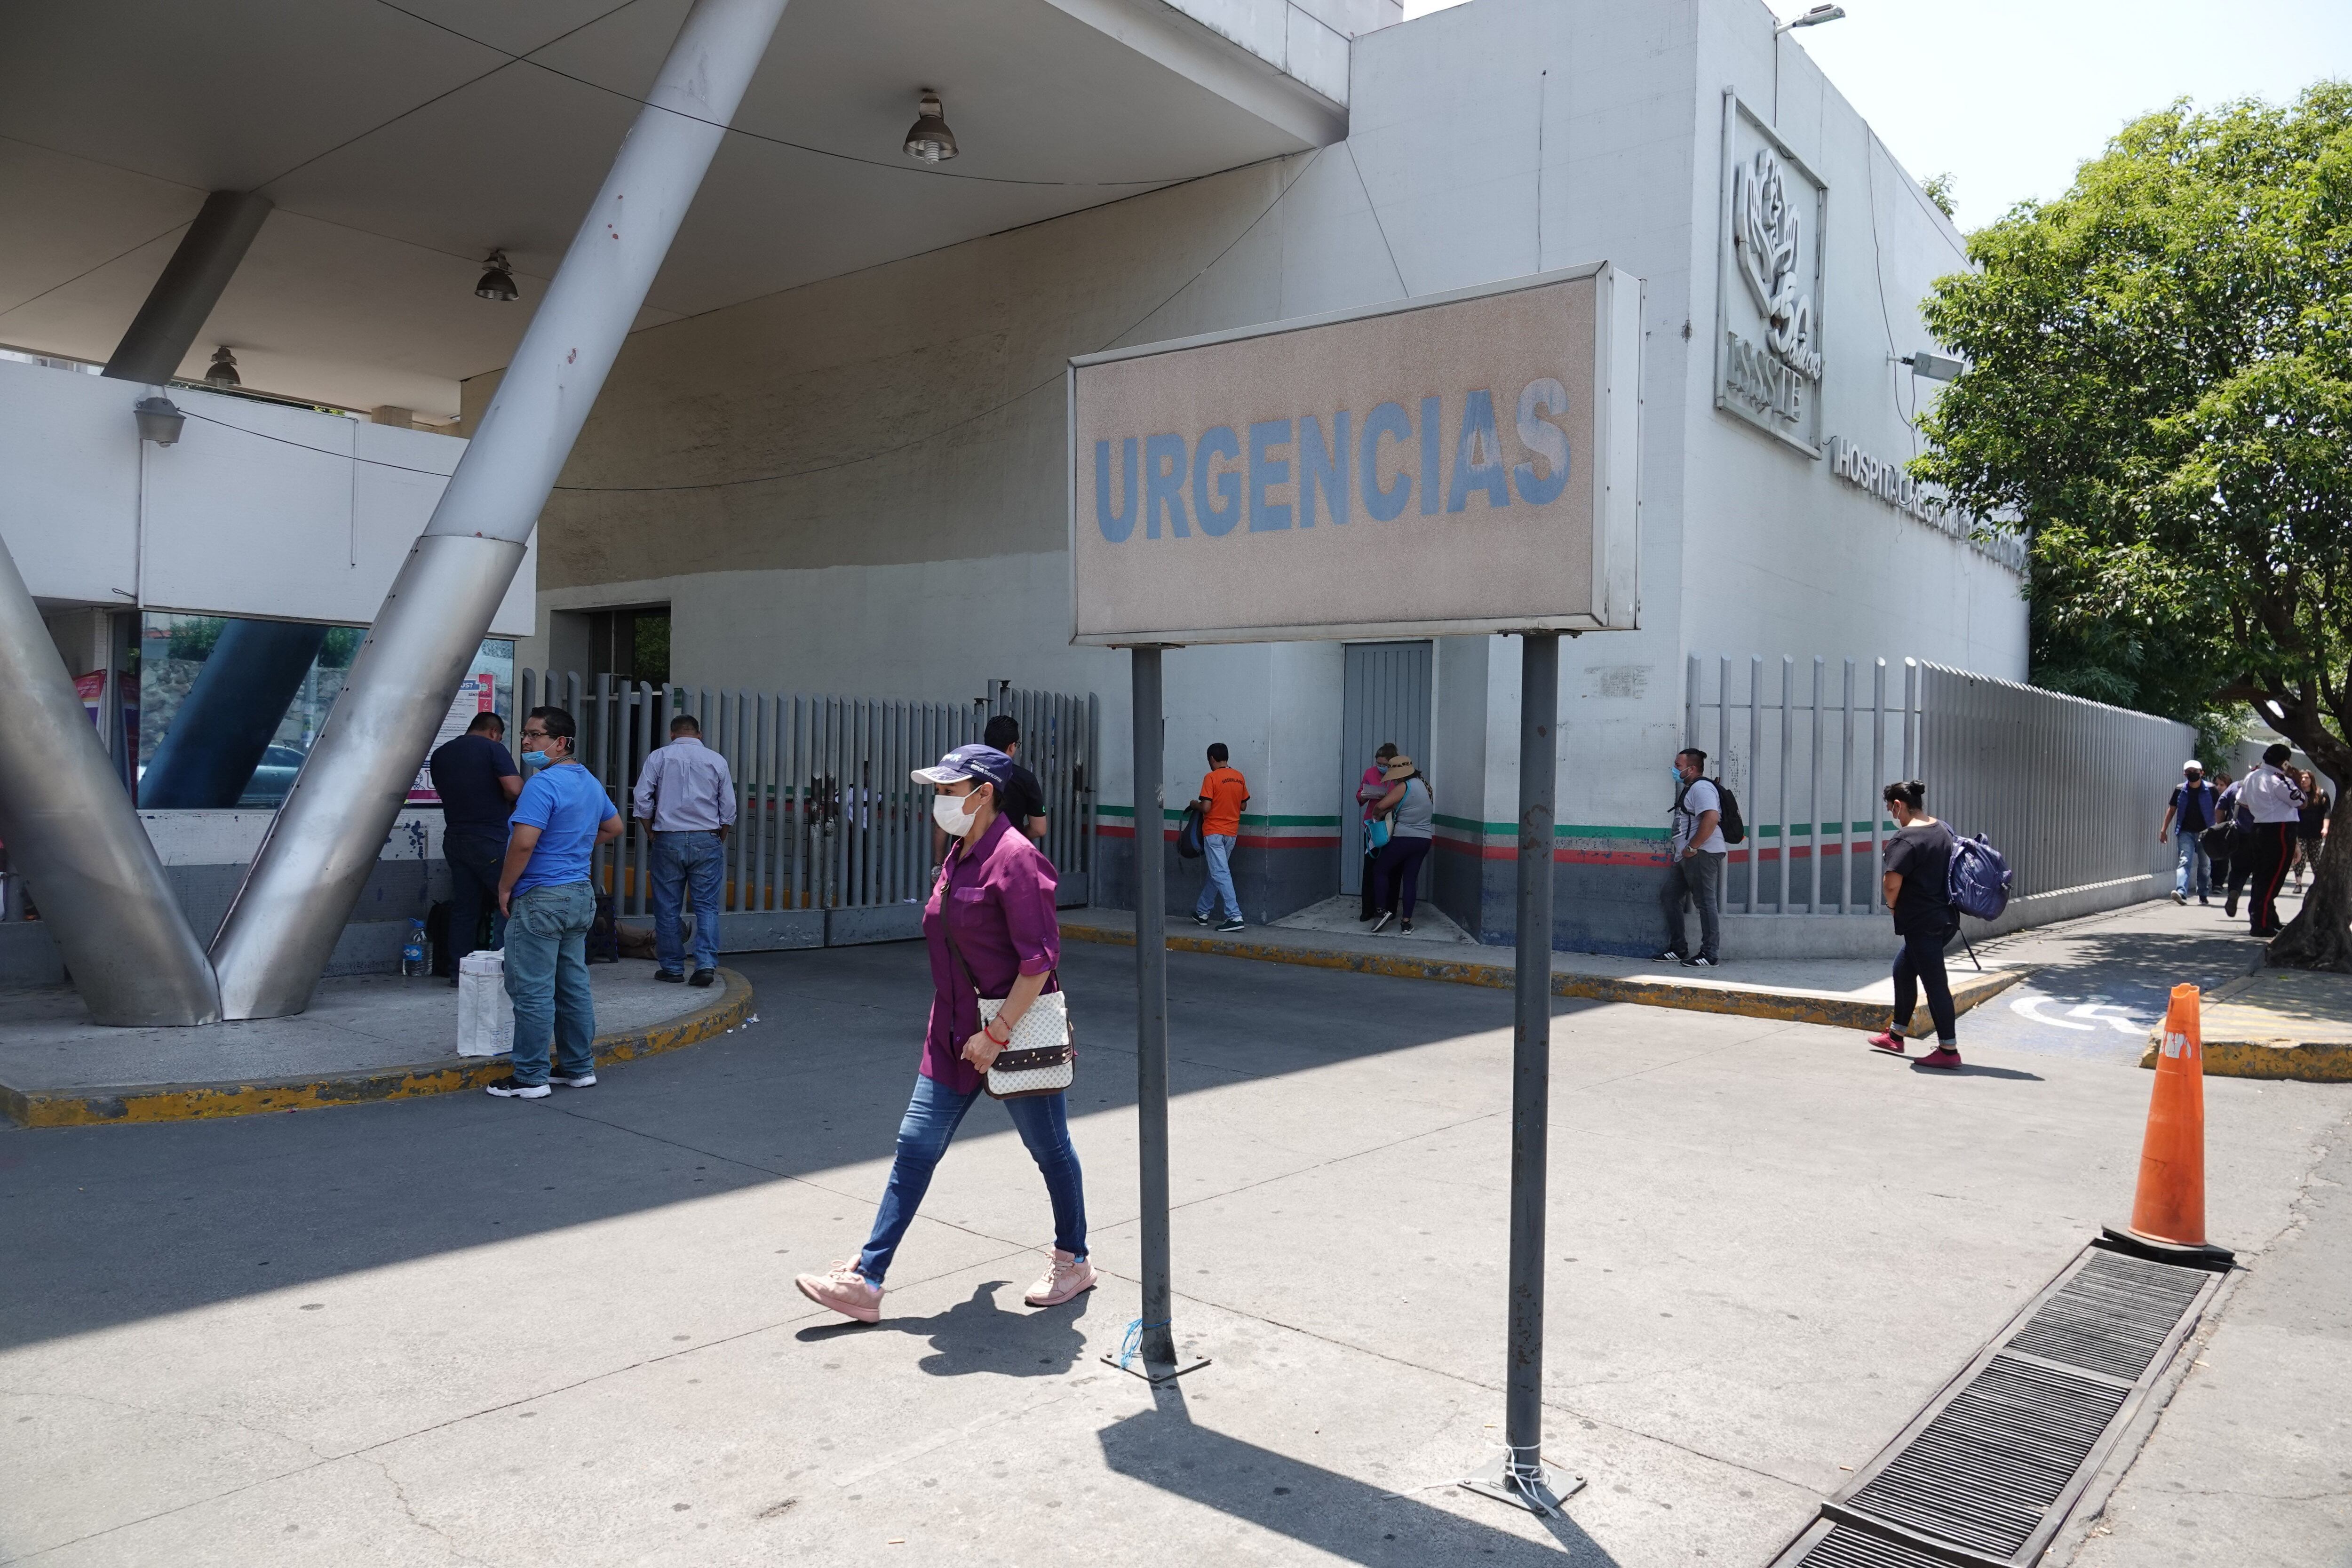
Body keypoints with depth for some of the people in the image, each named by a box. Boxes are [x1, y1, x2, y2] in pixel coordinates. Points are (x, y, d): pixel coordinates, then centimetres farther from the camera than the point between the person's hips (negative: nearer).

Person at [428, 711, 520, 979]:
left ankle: (458, 973, 10)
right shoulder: (492, 748, -7)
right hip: (490, 839, -7)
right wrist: (505, 800, 4)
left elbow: (443, 792, 22)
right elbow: (514, 788, -17)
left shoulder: (440, 755, 13)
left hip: (454, 838, 7)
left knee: (463, 907, 10)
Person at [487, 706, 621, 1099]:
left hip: (541, 899, -9)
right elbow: (614, 827, 26)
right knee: (574, 986, 14)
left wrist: (505, 887, -12)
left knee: (533, 990, -2)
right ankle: (579, 1067, 20)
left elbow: (523, 844, -25)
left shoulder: (543, 784, -18)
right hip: (581, 894, 9)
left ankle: (530, 1078, 3)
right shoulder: (590, 782, 11)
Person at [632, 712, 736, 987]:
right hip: (708, 841, 1)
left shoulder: (658, 757, 3)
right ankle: (706, 964, -10)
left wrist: (653, 833, 9)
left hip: (668, 840, 0)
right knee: (707, 906, 2)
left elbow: (642, 801, -2)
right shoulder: (717, 761, 6)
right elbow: (729, 809, 6)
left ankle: (671, 967, 11)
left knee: (667, 907, 7)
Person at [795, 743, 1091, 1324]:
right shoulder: (959, 855, 9)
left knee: (1050, 1152, 10)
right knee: (915, 1148, 5)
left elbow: (1039, 959, -22)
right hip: (955, 1035, 9)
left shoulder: (1016, 858, -19)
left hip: (1018, 1032, -8)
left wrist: (997, 1033, -23)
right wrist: (962, 1028, 19)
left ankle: (1073, 1263, 30)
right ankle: (866, 1281, 10)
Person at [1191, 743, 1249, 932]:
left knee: (1221, 874, -9)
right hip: (1232, 833, 7)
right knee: (1215, 872, 17)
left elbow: (1206, 808, -18)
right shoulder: (1239, 777, 6)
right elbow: (1243, 805, 13)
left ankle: (1235, 917, -17)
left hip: (1214, 832, -7)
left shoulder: (1211, 778, -13)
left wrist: (1196, 804, 3)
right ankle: (1202, 912, 28)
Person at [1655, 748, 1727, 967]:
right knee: (1669, 897, 12)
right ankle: (1678, 949, 18)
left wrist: (1692, 848, -23)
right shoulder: (1690, 788, 21)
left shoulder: (1701, 787, -13)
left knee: (1706, 903, -6)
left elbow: (1711, 818, -27)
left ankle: (1710, 955, -2)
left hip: (1702, 854, -12)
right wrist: (1679, 851, 21)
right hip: (1686, 856, 12)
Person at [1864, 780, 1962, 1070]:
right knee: (1903, 968, 21)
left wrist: (1892, 903, -4)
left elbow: (1892, 883, -26)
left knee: (1934, 983, -3)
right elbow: (1951, 871, 21)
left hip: (1921, 923, -10)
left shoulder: (1906, 839, -18)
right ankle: (1896, 1035, 30)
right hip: (1945, 918, 10)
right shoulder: (1943, 830, 9)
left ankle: (1949, 1050, 3)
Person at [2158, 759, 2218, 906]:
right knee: (2185, 861, -14)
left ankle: (2203, 895, 22)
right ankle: (2181, 892, -27)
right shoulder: (2180, 790, 2)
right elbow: (2172, 809, 9)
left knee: (2205, 865, 10)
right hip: (2186, 832, 0)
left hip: (2205, 832, 0)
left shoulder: (2210, 790, -2)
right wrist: (2164, 829, 6)